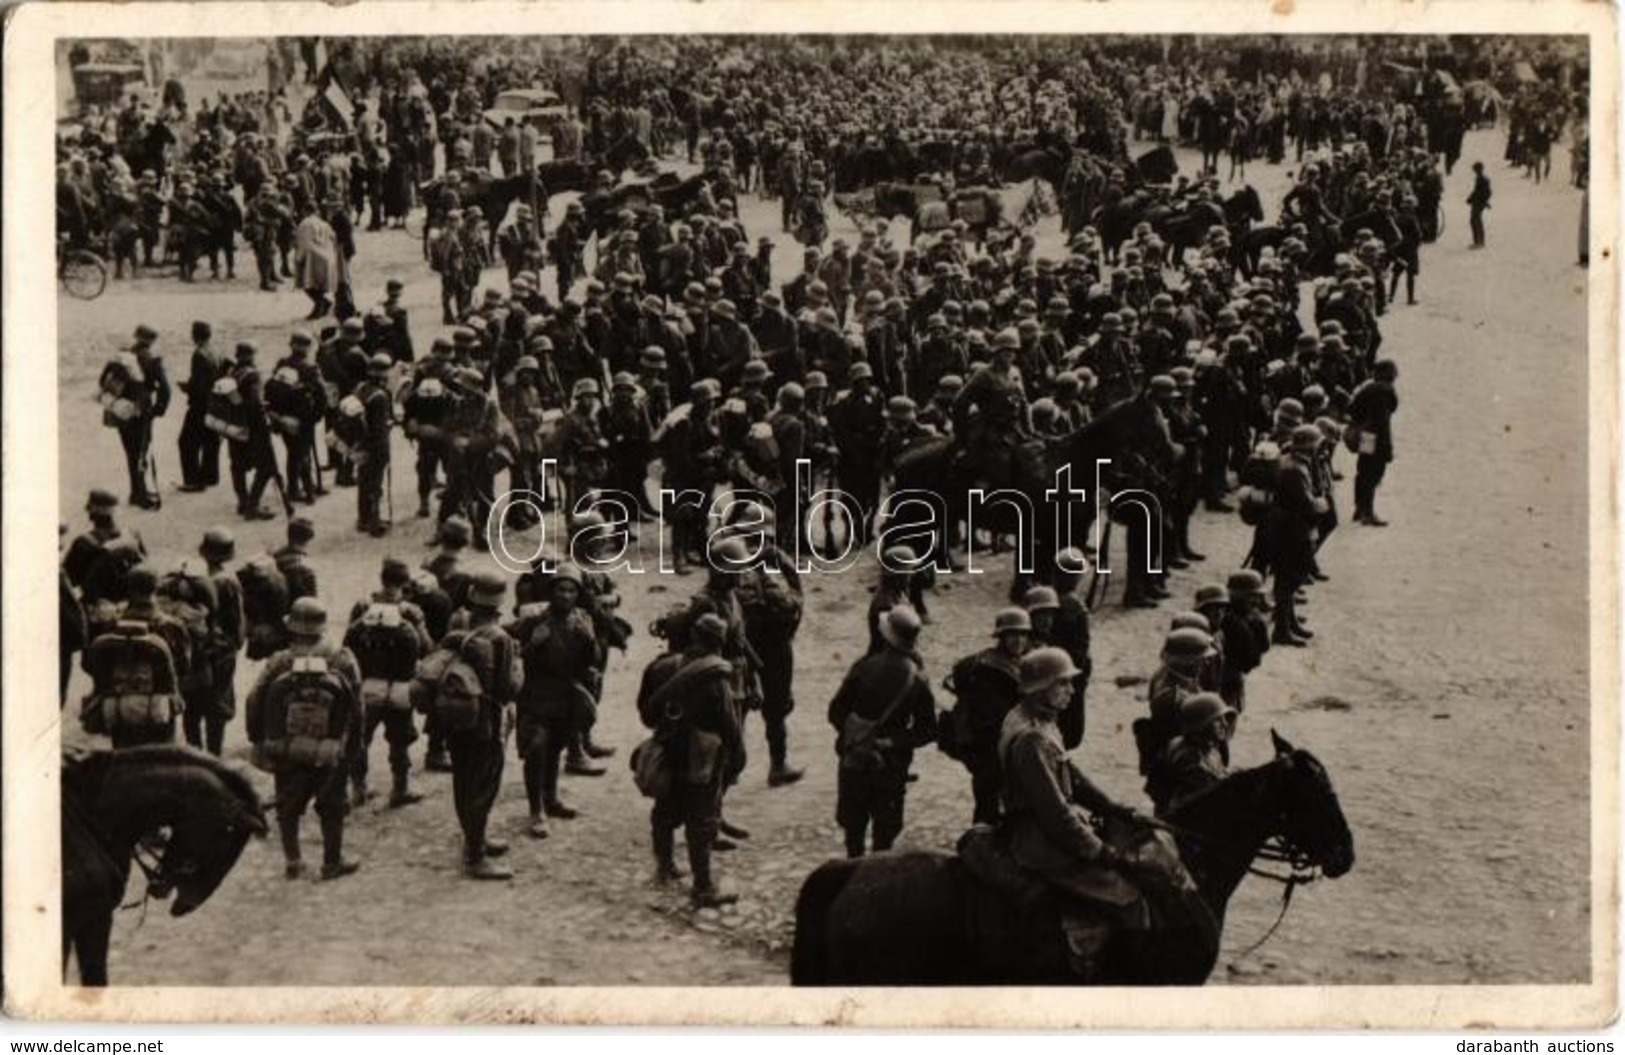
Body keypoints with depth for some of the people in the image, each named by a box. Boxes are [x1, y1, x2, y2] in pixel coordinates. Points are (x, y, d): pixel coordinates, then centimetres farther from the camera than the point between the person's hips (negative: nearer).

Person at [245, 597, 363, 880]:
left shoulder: (279, 663, -10)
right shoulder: (342, 660, -8)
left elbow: (255, 703, -7)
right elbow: (356, 707, -3)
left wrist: (258, 740, 6)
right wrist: (350, 745, 8)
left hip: (285, 750, 0)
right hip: (329, 752, 0)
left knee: (288, 807, 14)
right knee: (331, 807, 13)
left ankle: (293, 862, 16)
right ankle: (332, 862, 18)